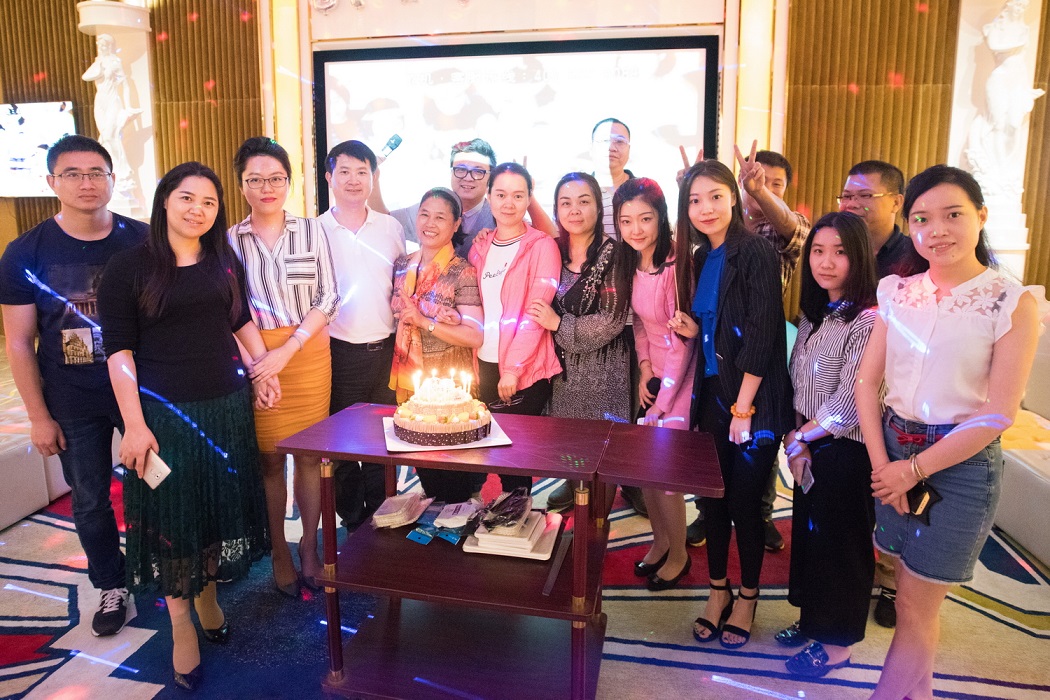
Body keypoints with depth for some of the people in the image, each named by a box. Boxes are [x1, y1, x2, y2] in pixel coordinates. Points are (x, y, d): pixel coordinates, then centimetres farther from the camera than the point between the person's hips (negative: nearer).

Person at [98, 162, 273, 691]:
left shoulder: (226, 261, 5)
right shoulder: (128, 267, -7)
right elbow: (119, 350, -9)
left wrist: (263, 370, 7)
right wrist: (134, 424, -14)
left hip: (227, 405, 4)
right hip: (163, 411, -4)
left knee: (221, 504, 15)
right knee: (171, 514, 6)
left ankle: (207, 597, 38)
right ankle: (181, 623, 23)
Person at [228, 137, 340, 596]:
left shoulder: (311, 230, 4)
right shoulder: (230, 240, 4)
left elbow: (328, 297, -1)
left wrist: (287, 350, -11)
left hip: (309, 352, 1)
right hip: (254, 358, 0)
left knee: (310, 452, 5)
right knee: (268, 457, 4)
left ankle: (309, 549, 20)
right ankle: (279, 554, 19)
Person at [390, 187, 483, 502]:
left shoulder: (462, 273, -11)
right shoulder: (402, 265, 6)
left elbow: (474, 336, -18)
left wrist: (425, 322, -22)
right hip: (408, 381, 6)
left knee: (453, 473, 6)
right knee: (422, 464, 17)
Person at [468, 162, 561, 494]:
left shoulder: (541, 246, -6)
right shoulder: (480, 245, 10)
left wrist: (513, 368, -15)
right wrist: (473, 364, 6)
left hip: (525, 371, -5)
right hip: (485, 365, 5)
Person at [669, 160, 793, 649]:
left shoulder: (756, 253, -14)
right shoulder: (701, 259, 9)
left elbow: (762, 333, -18)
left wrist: (743, 407, -18)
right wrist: (693, 329, -4)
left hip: (754, 400, -6)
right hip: (713, 394, 7)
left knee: (745, 501, 4)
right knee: (713, 495, 12)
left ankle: (748, 596, 26)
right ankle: (718, 589, 30)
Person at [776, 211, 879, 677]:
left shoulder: (868, 320, -20)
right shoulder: (813, 314, 6)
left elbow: (848, 405, -22)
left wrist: (801, 436, -10)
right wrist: (796, 441, -3)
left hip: (846, 452, -7)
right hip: (809, 449, 7)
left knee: (839, 543, 7)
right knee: (808, 532, 18)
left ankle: (837, 643, 26)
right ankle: (813, 618, 38)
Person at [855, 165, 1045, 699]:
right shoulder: (897, 292, 2)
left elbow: (996, 416, -13)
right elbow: (867, 382, 0)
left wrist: (915, 469, -12)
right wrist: (882, 462, -10)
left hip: (960, 463, -4)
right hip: (892, 453, 4)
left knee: (914, 606, 5)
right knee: (911, 593, 17)